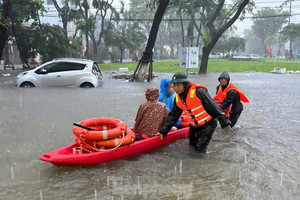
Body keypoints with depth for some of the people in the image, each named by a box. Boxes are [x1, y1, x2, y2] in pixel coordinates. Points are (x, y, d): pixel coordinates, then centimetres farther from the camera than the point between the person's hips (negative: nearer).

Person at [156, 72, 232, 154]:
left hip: (208, 124, -7)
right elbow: (173, 116, 6)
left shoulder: (198, 91, -24)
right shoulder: (178, 99, -2)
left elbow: (213, 106, -20)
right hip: (194, 126, 7)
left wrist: (224, 121, -17)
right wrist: (163, 131, 4)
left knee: (200, 150, -11)